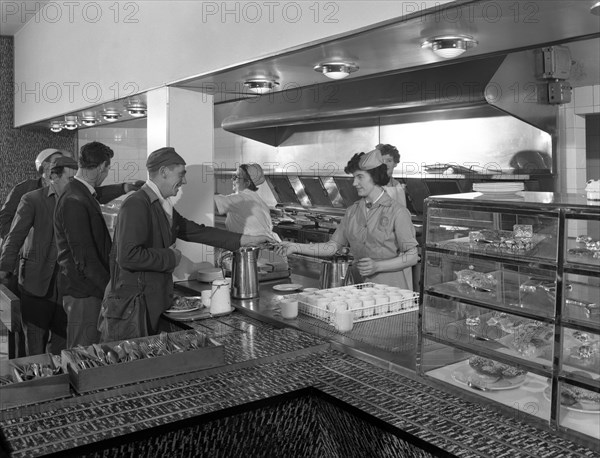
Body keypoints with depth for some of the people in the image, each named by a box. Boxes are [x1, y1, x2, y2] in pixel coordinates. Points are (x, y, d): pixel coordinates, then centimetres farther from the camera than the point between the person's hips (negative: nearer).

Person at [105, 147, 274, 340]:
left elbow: (196, 231, 15)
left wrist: (247, 239, 12)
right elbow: (128, 257, -25)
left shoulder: (163, 206, 13)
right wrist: (170, 257, -13)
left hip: (153, 300, 9)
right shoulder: (136, 205, -17)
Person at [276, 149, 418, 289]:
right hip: (360, 287, 4)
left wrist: (377, 266, -19)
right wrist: (296, 247, -1)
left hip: (391, 289, -4)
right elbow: (333, 246, 8)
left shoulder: (397, 212, -8)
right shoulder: (352, 211, 8)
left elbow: (412, 256, -9)